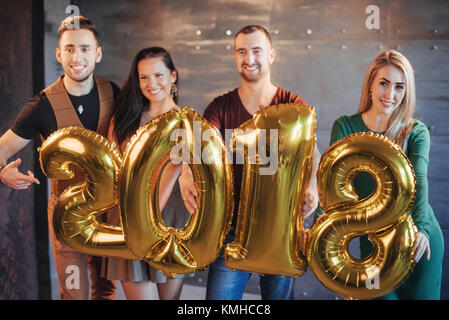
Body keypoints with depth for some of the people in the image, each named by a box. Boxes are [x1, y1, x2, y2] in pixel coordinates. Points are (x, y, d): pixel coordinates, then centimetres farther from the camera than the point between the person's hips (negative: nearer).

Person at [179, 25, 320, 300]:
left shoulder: (293, 105, 2)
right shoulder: (222, 106, 5)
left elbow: (311, 150, -13)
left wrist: (311, 185, -35)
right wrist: (186, 173, -34)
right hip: (233, 227, 1)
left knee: (280, 294, 13)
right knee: (220, 294, 1)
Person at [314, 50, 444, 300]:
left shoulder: (416, 132, -2)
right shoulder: (345, 127, -1)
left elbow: (419, 180, -17)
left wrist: (420, 228, -34)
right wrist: (319, 220, -30)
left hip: (419, 239, 0)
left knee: (421, 295, 8)